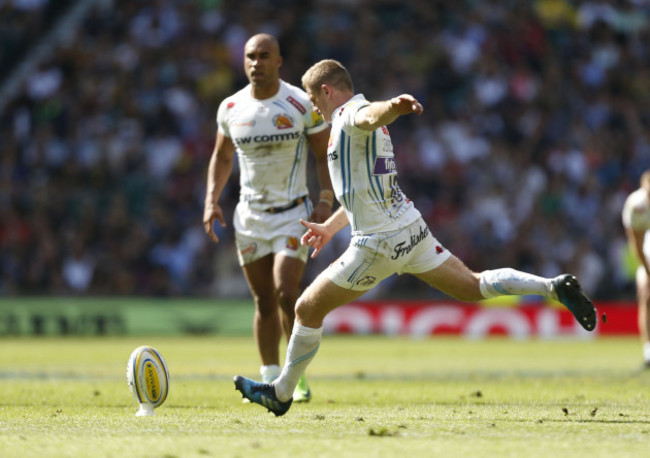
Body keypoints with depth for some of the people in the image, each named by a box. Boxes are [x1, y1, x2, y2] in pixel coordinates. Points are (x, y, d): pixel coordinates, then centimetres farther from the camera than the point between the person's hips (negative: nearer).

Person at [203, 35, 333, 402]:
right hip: (250, 216, 4)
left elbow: (325, 154, -2)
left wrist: (326, 200, -14)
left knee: (286, 293, -15)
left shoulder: (301, 105, -8)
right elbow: (222, 156, 18)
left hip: (293, 213, -4)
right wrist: (212, 199, 5)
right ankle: (271, 380, 13)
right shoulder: (231, 108, 3)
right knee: (264, 301, 5)